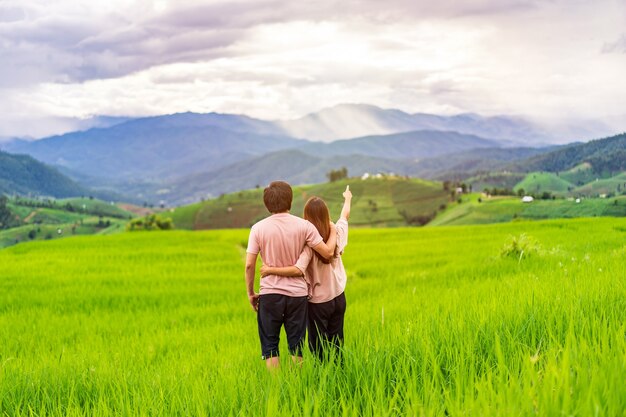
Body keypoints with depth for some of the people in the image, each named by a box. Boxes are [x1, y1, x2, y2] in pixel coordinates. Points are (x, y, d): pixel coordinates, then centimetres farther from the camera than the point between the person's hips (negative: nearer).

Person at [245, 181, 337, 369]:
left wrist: (250, 292, 6)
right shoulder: (304, 226, -6)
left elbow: (249, 265, -7)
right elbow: (328, 252, -7)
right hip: (297, 293, 1)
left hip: (269, 293, -1)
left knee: (270, 345, 8)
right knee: (296, 346, 11)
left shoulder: (258, 228, -6)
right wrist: (333, 232, 11)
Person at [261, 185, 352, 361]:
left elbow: (298, 270, -35)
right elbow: (345, 215, 16)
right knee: (336, 342, 17)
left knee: (319, 347, 6)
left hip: (318, 302, -5)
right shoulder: (337, 234, -6)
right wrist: (347, 199, 36)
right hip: (338, 297, 5)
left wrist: (271, 270, -26)